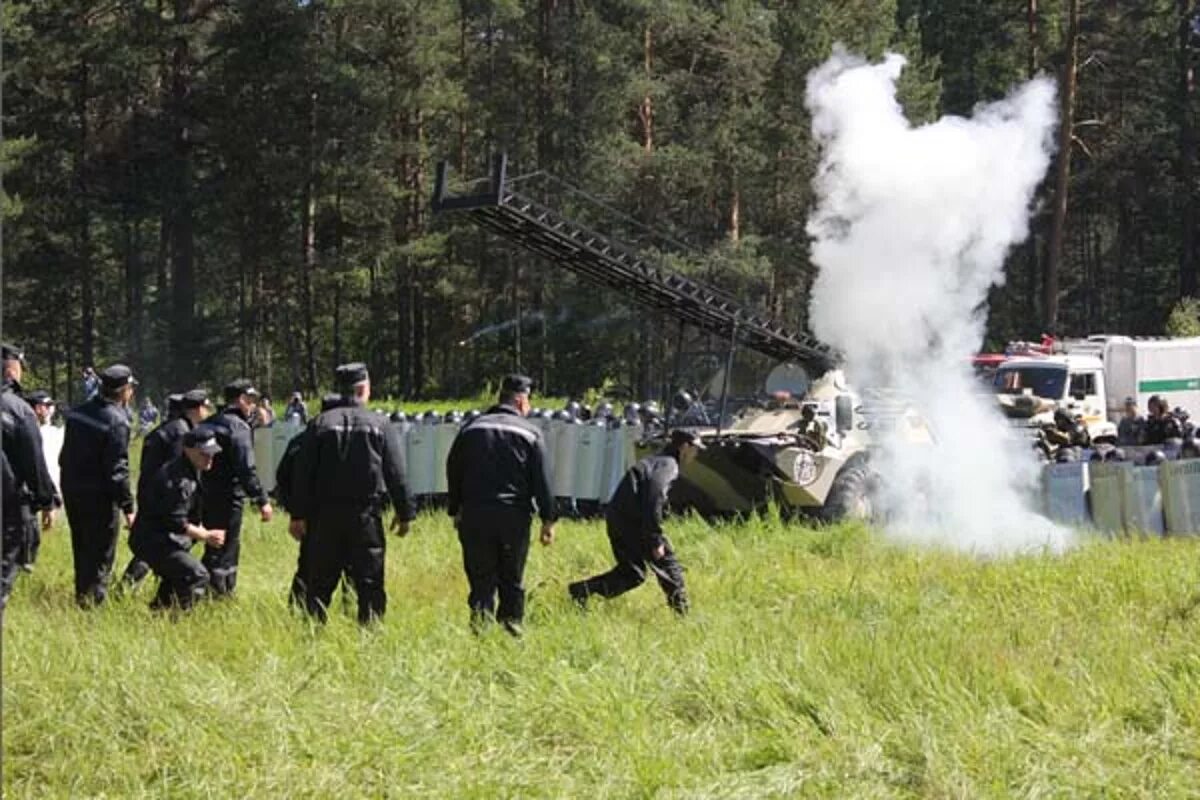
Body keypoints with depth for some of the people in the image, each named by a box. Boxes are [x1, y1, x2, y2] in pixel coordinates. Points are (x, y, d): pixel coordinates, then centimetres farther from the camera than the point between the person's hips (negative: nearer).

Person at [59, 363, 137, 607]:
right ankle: (94, 599, -2)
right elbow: (117, 468, -21)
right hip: (99, 496, -8)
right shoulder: (116, 420, -19)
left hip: (72, 490, 8)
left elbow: (65, 456, 14)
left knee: (82, 549, 21)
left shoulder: (78, 412, 6)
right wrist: (127, 505, -16)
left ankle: (82, 596, 30)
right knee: (101, 555, 0)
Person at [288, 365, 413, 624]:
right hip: (366, 515, -2)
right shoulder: (381, 425, -1)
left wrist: (298, 515, 6)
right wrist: (405, 513, 5)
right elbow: (396, 474, -2)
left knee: (320, 583, 7)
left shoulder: (320, 423, 2)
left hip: (326, 516, 2)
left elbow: (302, 473, 2)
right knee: (369, 583, 2)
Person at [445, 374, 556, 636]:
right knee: (512, 576, 9)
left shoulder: (471, 428, 9)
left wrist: (455, 510, 20)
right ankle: (511, 620, 9)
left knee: (480, 574, 5)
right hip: (514, 515, -2)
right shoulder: (530, 432, -1)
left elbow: (453, 471, 12)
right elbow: (542, 480, -3)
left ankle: (480, 611, -13)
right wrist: (548, 520, 0)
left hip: (475, 513, 2)